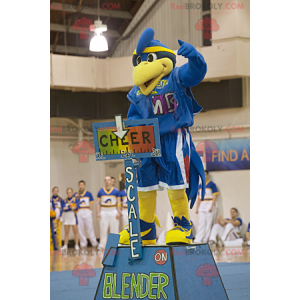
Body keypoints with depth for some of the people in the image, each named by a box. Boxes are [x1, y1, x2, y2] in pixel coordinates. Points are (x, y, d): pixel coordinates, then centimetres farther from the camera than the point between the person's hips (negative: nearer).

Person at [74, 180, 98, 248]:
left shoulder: (88, 194, 6)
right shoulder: (76, 194, 9)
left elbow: (91, 204, 6)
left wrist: (90, 212, -3)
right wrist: (75, 197, -11)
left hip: (87, 212, -2)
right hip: (79, 212, 2)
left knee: (90, 227, -2)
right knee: (80, 229, 2)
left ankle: (94, 242, 4)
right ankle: (83, 243, 10)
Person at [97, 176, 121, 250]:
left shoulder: (116, 191, 3)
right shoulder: (100, 191, 5)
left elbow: (118, 203, 4)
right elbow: (98, 203, 7)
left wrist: (118, 213, -3)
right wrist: (98, 213, -2)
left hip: (113, 211, 0)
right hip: (103, 212, 1)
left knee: (114, 229, 0)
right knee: (103, 229, 0)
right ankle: (102, 245, 4)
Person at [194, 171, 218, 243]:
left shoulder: (212, 184, -1)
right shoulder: (200, 186, 15)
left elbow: (214, 196, -6)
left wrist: (212, 207, -15)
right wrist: (197, 208, 11)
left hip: (209, 205, -5)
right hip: (201, 206, 5)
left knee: (208, 223, -5)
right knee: (201, 223, 0)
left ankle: (205, 240, -4)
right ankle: (198, 240, -5)